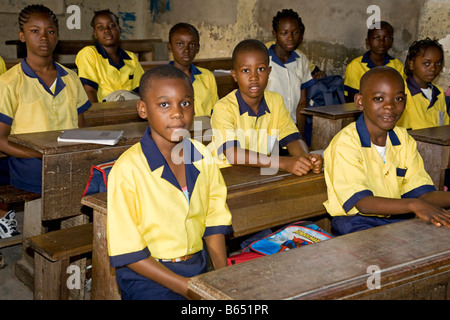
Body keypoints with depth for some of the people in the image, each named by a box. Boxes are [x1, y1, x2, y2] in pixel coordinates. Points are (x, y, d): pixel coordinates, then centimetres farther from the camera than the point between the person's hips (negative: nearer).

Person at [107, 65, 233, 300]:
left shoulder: (202, 157, 3)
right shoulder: (128, 169, -15)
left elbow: (214, 223, 9)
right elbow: (128, 253, -12)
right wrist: (187, 288, -17)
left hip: (198, 269, 6)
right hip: (148, 277, -5)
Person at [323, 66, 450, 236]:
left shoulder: (403, 139, 10)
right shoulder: (345, 143, -13)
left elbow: (422, 193, 2)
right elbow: (361, 202, -22)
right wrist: (413, 205, -33)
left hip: (397, 218, 7)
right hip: (356, 223, -7)